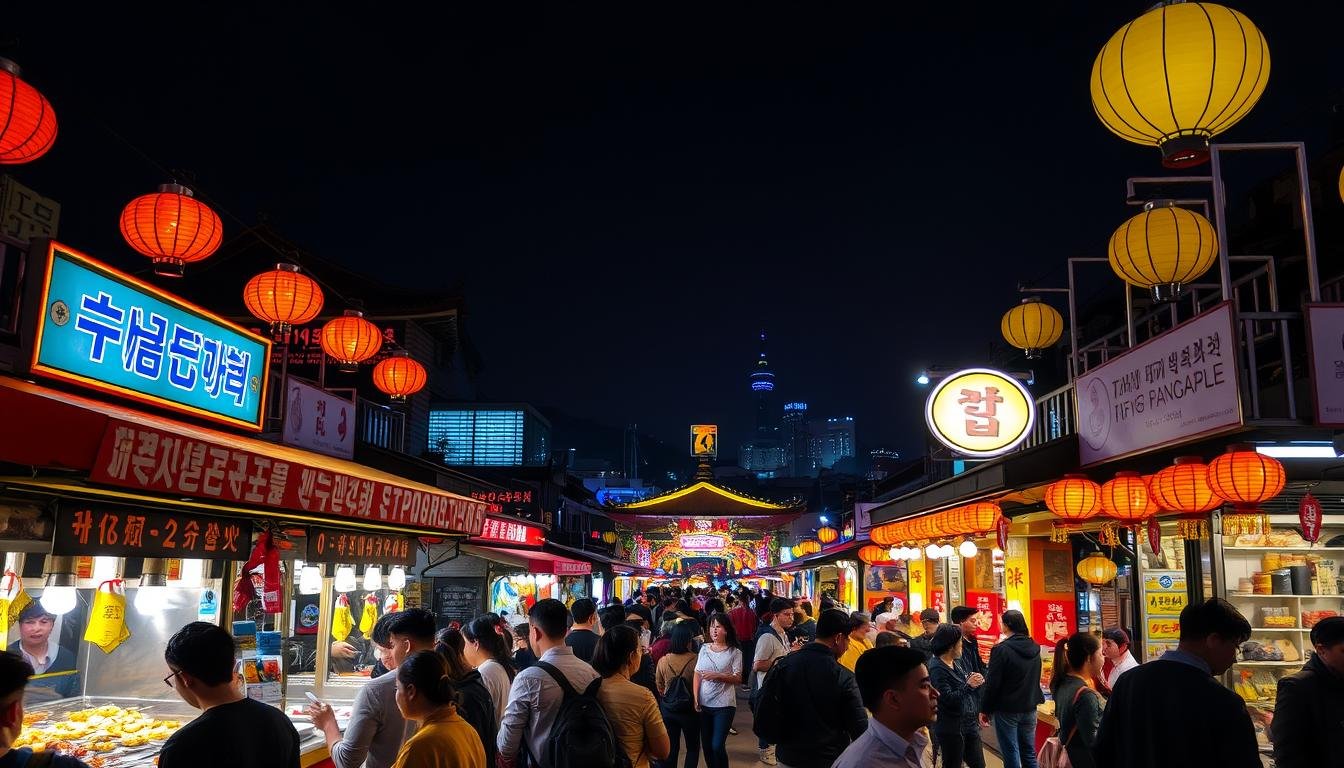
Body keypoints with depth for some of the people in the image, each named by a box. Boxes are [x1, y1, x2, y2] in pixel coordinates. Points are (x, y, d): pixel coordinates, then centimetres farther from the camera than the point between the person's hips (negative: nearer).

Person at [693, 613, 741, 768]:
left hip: (724, 705, -4)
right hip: (704, 703, 4)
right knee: (706, 745, 12)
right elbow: (697, 674, 4)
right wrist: (695, 698, -3)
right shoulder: (704, 649, 4)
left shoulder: (734, 652, -5)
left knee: (717, 746, -8)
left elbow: (737, 678, -8)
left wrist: (717, 676, -21)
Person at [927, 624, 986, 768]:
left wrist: (976, 681, -4)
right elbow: (948, 698, -22)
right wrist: (968, 685, -27)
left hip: (969, 723, 8)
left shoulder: (956, 662, 8)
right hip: (951, 728, -8)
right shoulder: (937, 668, -18)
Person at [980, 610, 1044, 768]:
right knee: (1029, 754, 15)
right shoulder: (1035, 648, 2)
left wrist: (985, 709, -5)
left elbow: (992, 683, -16)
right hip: (1029, 708, 6)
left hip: (1007, 709, -6)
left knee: (1011, 755, 3)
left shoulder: (1001, 650, -18)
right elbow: (1036, 678, 14)